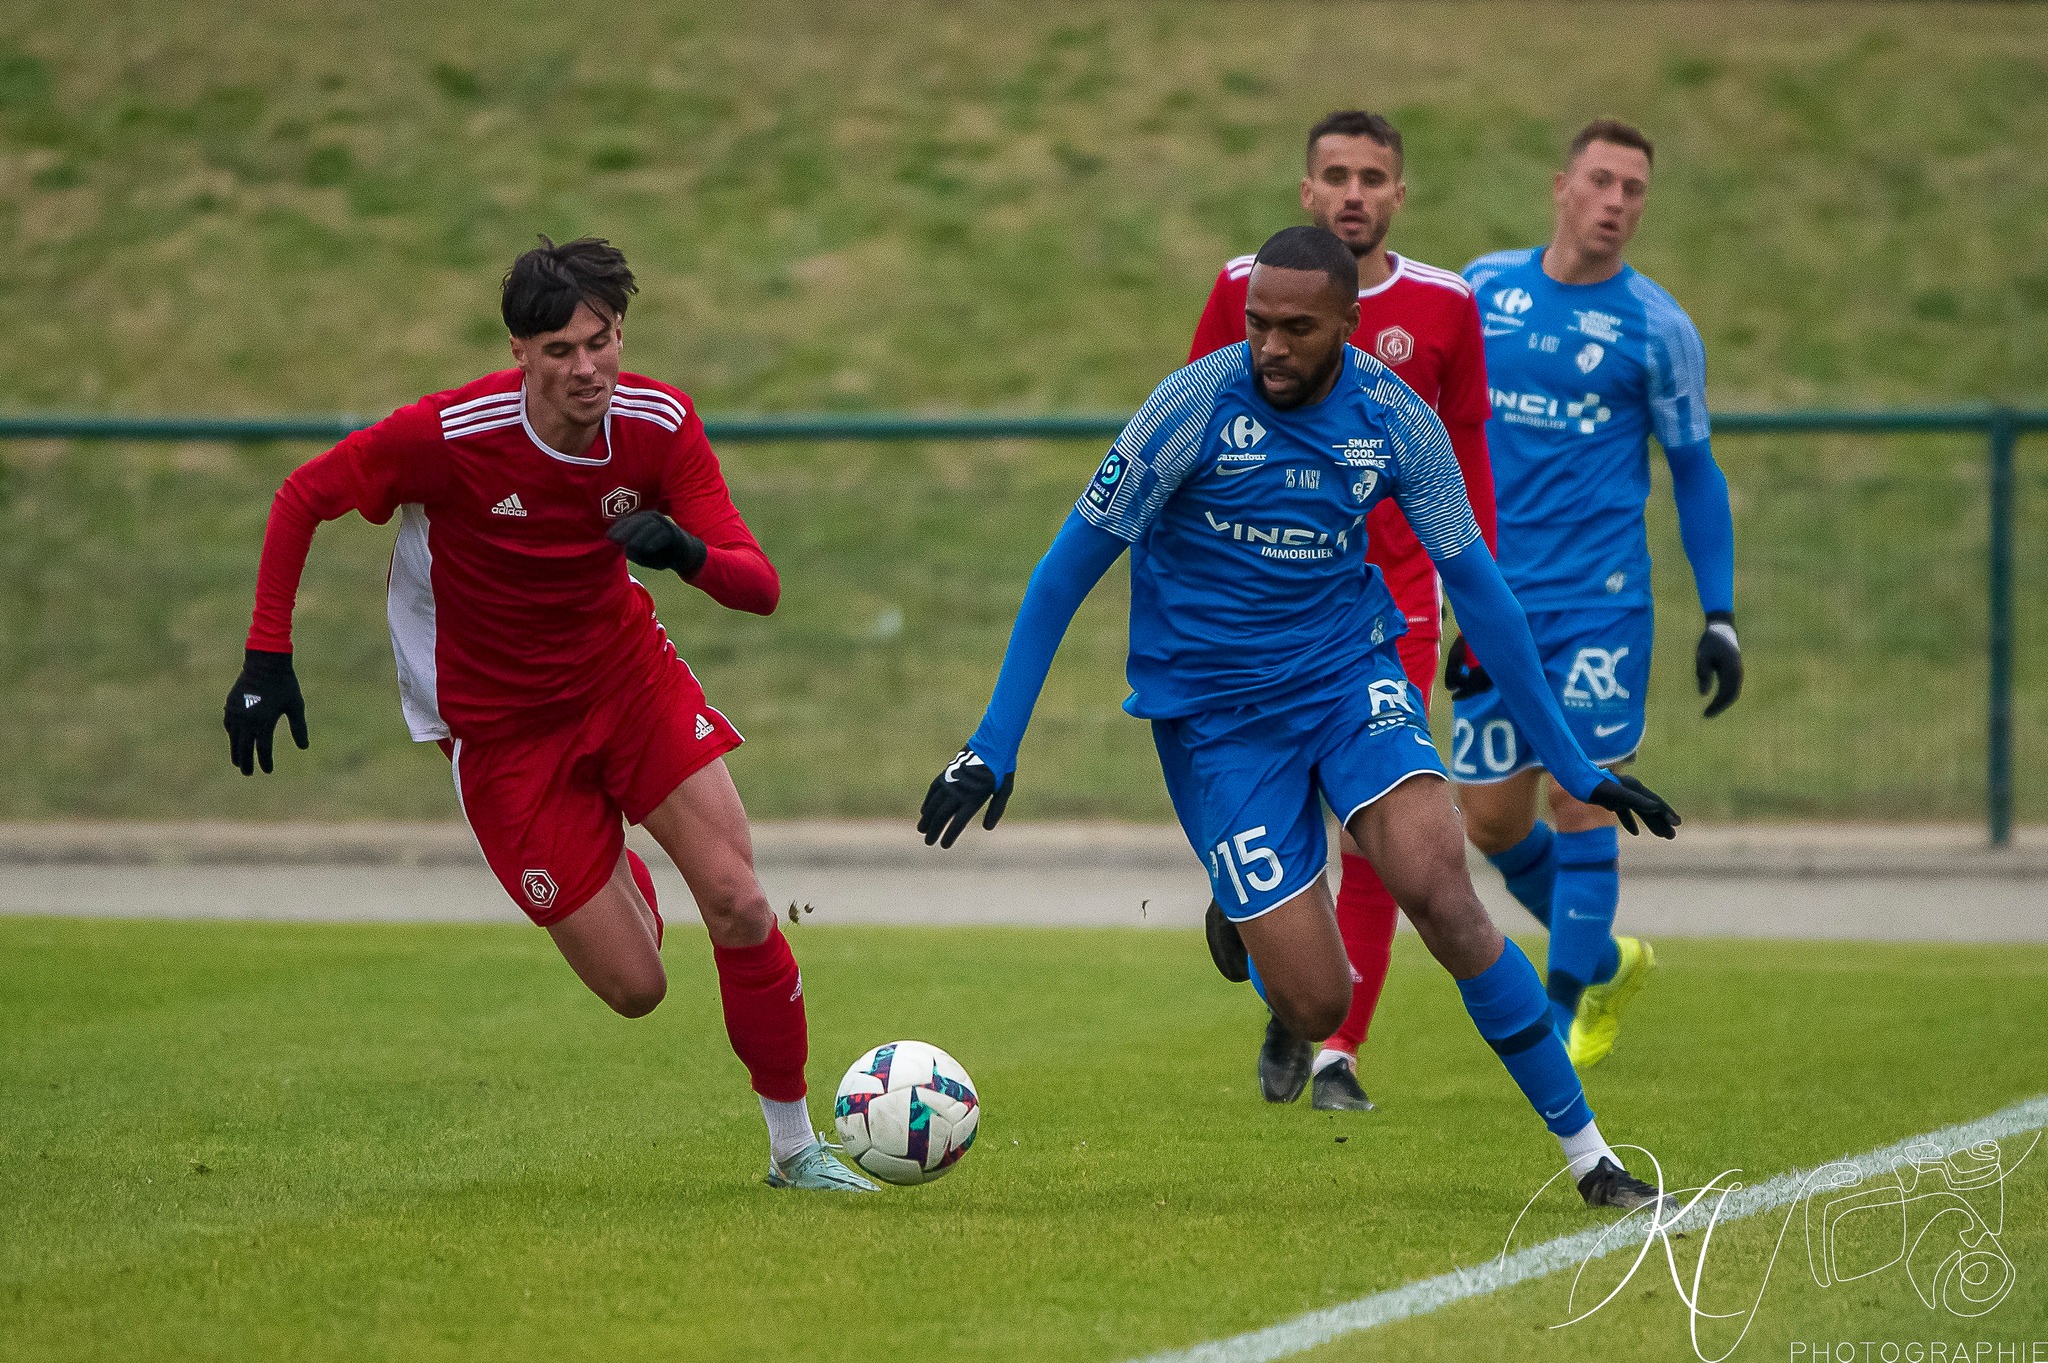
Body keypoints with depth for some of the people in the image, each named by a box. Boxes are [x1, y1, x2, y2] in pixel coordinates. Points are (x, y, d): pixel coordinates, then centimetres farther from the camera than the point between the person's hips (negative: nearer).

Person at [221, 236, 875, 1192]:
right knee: (635, 988, -4)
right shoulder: (449, 433, -25)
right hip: (503, 725, -3)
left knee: (739, 907, -14)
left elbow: (760, 589, -18)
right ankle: (609, 869, 35)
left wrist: (688, 551, -40)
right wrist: (267, 659, -12)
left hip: (626, 672, 3)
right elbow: (302, 498, -9)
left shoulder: (659, 423, -15)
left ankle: (794, 1147, 7)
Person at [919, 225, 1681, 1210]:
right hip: (1215, 714, -2)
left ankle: (1588, 1154, -12)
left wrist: (1573, 764, 5)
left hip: (1350, 674, 2)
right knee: (1316, 1003, -9)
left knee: (1439, 890, -24)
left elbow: (1476, 585, 3)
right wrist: (994, 746, -10)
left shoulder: (1395, 419, -7)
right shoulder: (1195, 405, -16)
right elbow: (1067, 571, -9)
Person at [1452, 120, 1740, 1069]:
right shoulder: (1482, 289, 5)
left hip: (1600, 598, -3)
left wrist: (1719, 618, 1)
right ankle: (1607, 960, 28)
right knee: (1490, 820, 5)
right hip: (1494, 601, 3)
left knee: (1580, 800, -10)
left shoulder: (1657, 328, -2)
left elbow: (1694, 472, 5)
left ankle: (1566, 1016, -1)